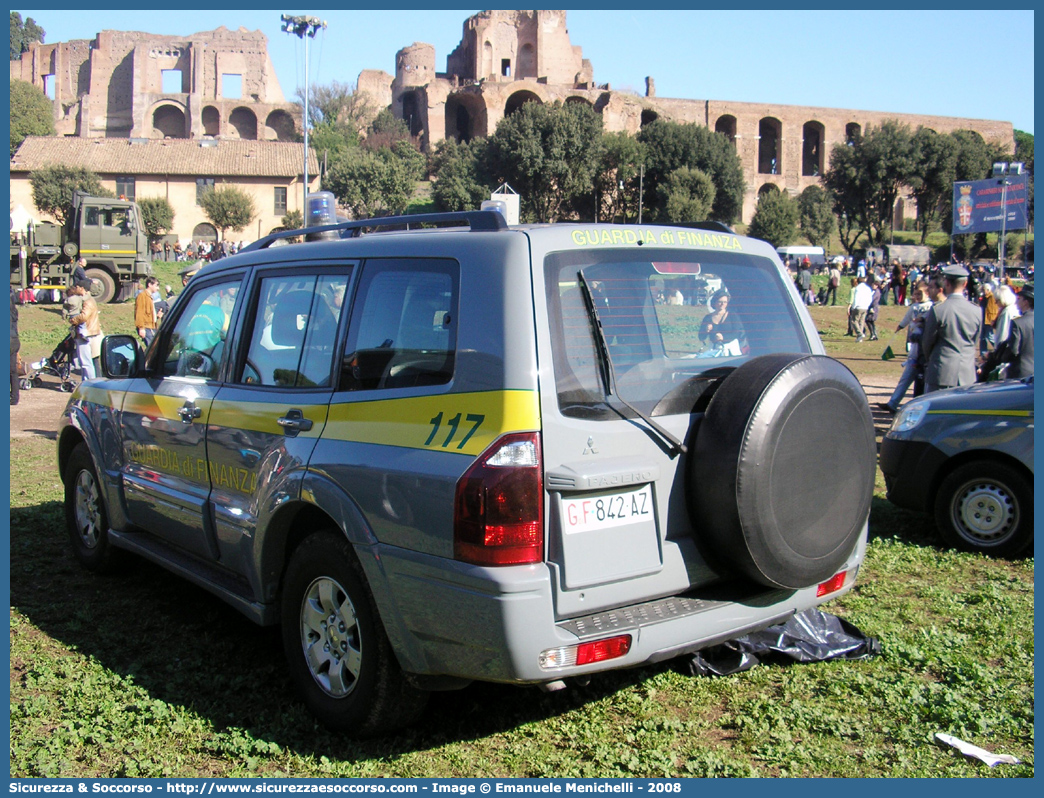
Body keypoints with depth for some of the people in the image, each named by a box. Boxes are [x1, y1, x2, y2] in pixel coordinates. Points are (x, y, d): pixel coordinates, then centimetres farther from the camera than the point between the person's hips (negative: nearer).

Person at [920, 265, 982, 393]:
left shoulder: (937, 310, -12)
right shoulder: (977, 311, 1)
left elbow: (927, 342, -1)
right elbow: (975, 343, 12)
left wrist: (929, 361, 18)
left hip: (941, 373, -4)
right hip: (967, 375, 4)